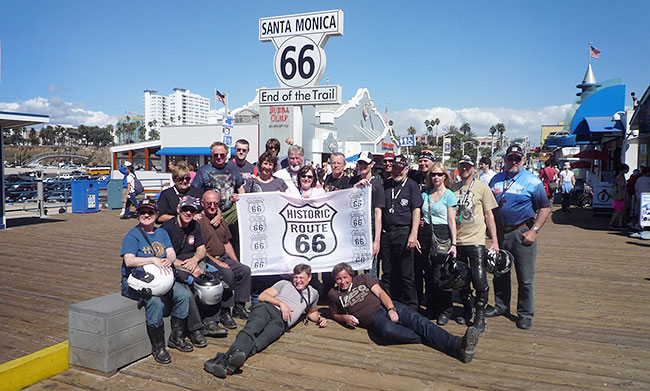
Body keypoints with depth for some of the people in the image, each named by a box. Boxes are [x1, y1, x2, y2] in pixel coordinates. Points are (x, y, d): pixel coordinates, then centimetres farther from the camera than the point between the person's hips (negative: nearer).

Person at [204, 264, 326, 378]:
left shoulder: (313, 294, 36)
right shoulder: (284, 284, 27)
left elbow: (311, 312, 52)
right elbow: (262, 296, 15)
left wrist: (319, 318, 28)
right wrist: (281, 303, -1)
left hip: (281, 321, 0)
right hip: (267, 308, 0)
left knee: (263, 339, -35)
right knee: (252, 329, -37)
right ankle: (235, 353, -66)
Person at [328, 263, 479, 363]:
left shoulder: (362, 278, 17)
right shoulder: (333, 294, 16)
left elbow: (380, 292, 8)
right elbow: (335, 314, 27)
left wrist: (391, 309, -11)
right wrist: (345, 317, 3)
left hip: (388, 307, 2)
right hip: (373, 319, -2)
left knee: (417, 321, -26)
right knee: (388, 330, -39)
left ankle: (456, 344, -43)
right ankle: (429, 339, -29)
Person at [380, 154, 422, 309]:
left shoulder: (411, 185, 0)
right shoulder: (386, 185, 13)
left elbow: (416, 211, -6)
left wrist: (413, 234, -15)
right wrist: (380, 228, 9)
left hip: (404, 232, -4)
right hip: (386, 233, 5)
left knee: (406, 273, -1)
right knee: (387, 272, 10)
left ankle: (410, 307, 10)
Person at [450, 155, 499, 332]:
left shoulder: (482, 187, 1)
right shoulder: (453, 188, 9)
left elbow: (489, 215, 1)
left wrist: (494, 240, -2)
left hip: (476, 240, -3)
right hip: (456, 240, 4)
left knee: (479, 279, -9)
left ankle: (480, 314, 10)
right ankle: (467, 311, 29)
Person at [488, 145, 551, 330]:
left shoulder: (532, 181, -5)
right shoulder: (496, 179, 8)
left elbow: (545, 208, -3)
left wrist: (534, 230, -11)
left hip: (522, 233, -4)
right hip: (500, 233, 4)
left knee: (525, 277, 2)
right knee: (500, 273, 15)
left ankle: (525, 313, 16)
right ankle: (501, 306, 32)